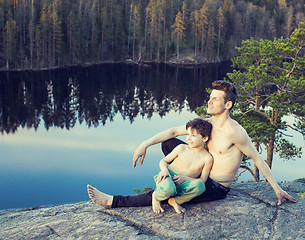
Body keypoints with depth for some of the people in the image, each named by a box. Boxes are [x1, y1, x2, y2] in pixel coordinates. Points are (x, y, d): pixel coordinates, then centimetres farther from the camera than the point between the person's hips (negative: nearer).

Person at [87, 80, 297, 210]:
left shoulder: (234, 131, -22)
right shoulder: (207, 123, -1)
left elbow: (257, 158, -13)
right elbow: (174, 131, 0)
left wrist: (277, 189, -7)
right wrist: (146, 144, -10)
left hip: (217, 189, -7)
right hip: (204, 175, 8)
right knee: (168, 143, 3)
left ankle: (113, 202, -10)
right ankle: (186, 177, 4)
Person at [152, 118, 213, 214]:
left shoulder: (207, 158, 1)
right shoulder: (182, 148, 4)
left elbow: (202, 180, -2)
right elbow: (163, 161, 11)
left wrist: (186, 178, -19)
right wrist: (164, 170, -12)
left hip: (183, 184, 1)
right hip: (168, 177, 0)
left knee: (200, 186, -35)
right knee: (168, 189, -40)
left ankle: (174, 201, -14)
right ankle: (156, 196, -3)